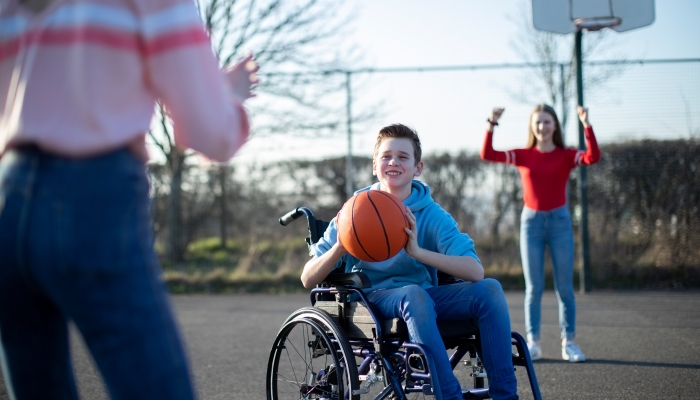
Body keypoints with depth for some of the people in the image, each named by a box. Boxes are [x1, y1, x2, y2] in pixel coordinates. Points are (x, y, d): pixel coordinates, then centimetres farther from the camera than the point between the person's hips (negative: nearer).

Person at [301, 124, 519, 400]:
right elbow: (308, 280, -4)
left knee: (489, 289, -21)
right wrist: (339, 248, -24)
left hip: (424, 297, 2)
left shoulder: (432, 215, -2)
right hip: (371, 300, -2)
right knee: (413, 293, -35)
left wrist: (418, 252, -32)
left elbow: (475, 271, -18)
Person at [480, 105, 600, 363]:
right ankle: (533, 342, 7)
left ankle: (568, 342, 8)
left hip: (559, 220, -1)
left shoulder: (566, 156, 0)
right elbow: (487, 155, -5)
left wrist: (586, 125, -24)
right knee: (533, 287, 3)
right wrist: (492, 125, -15)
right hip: (531, 221, 1)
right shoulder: (524, 156, 3)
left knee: (564, 286, 3)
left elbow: (593, 157, -18)